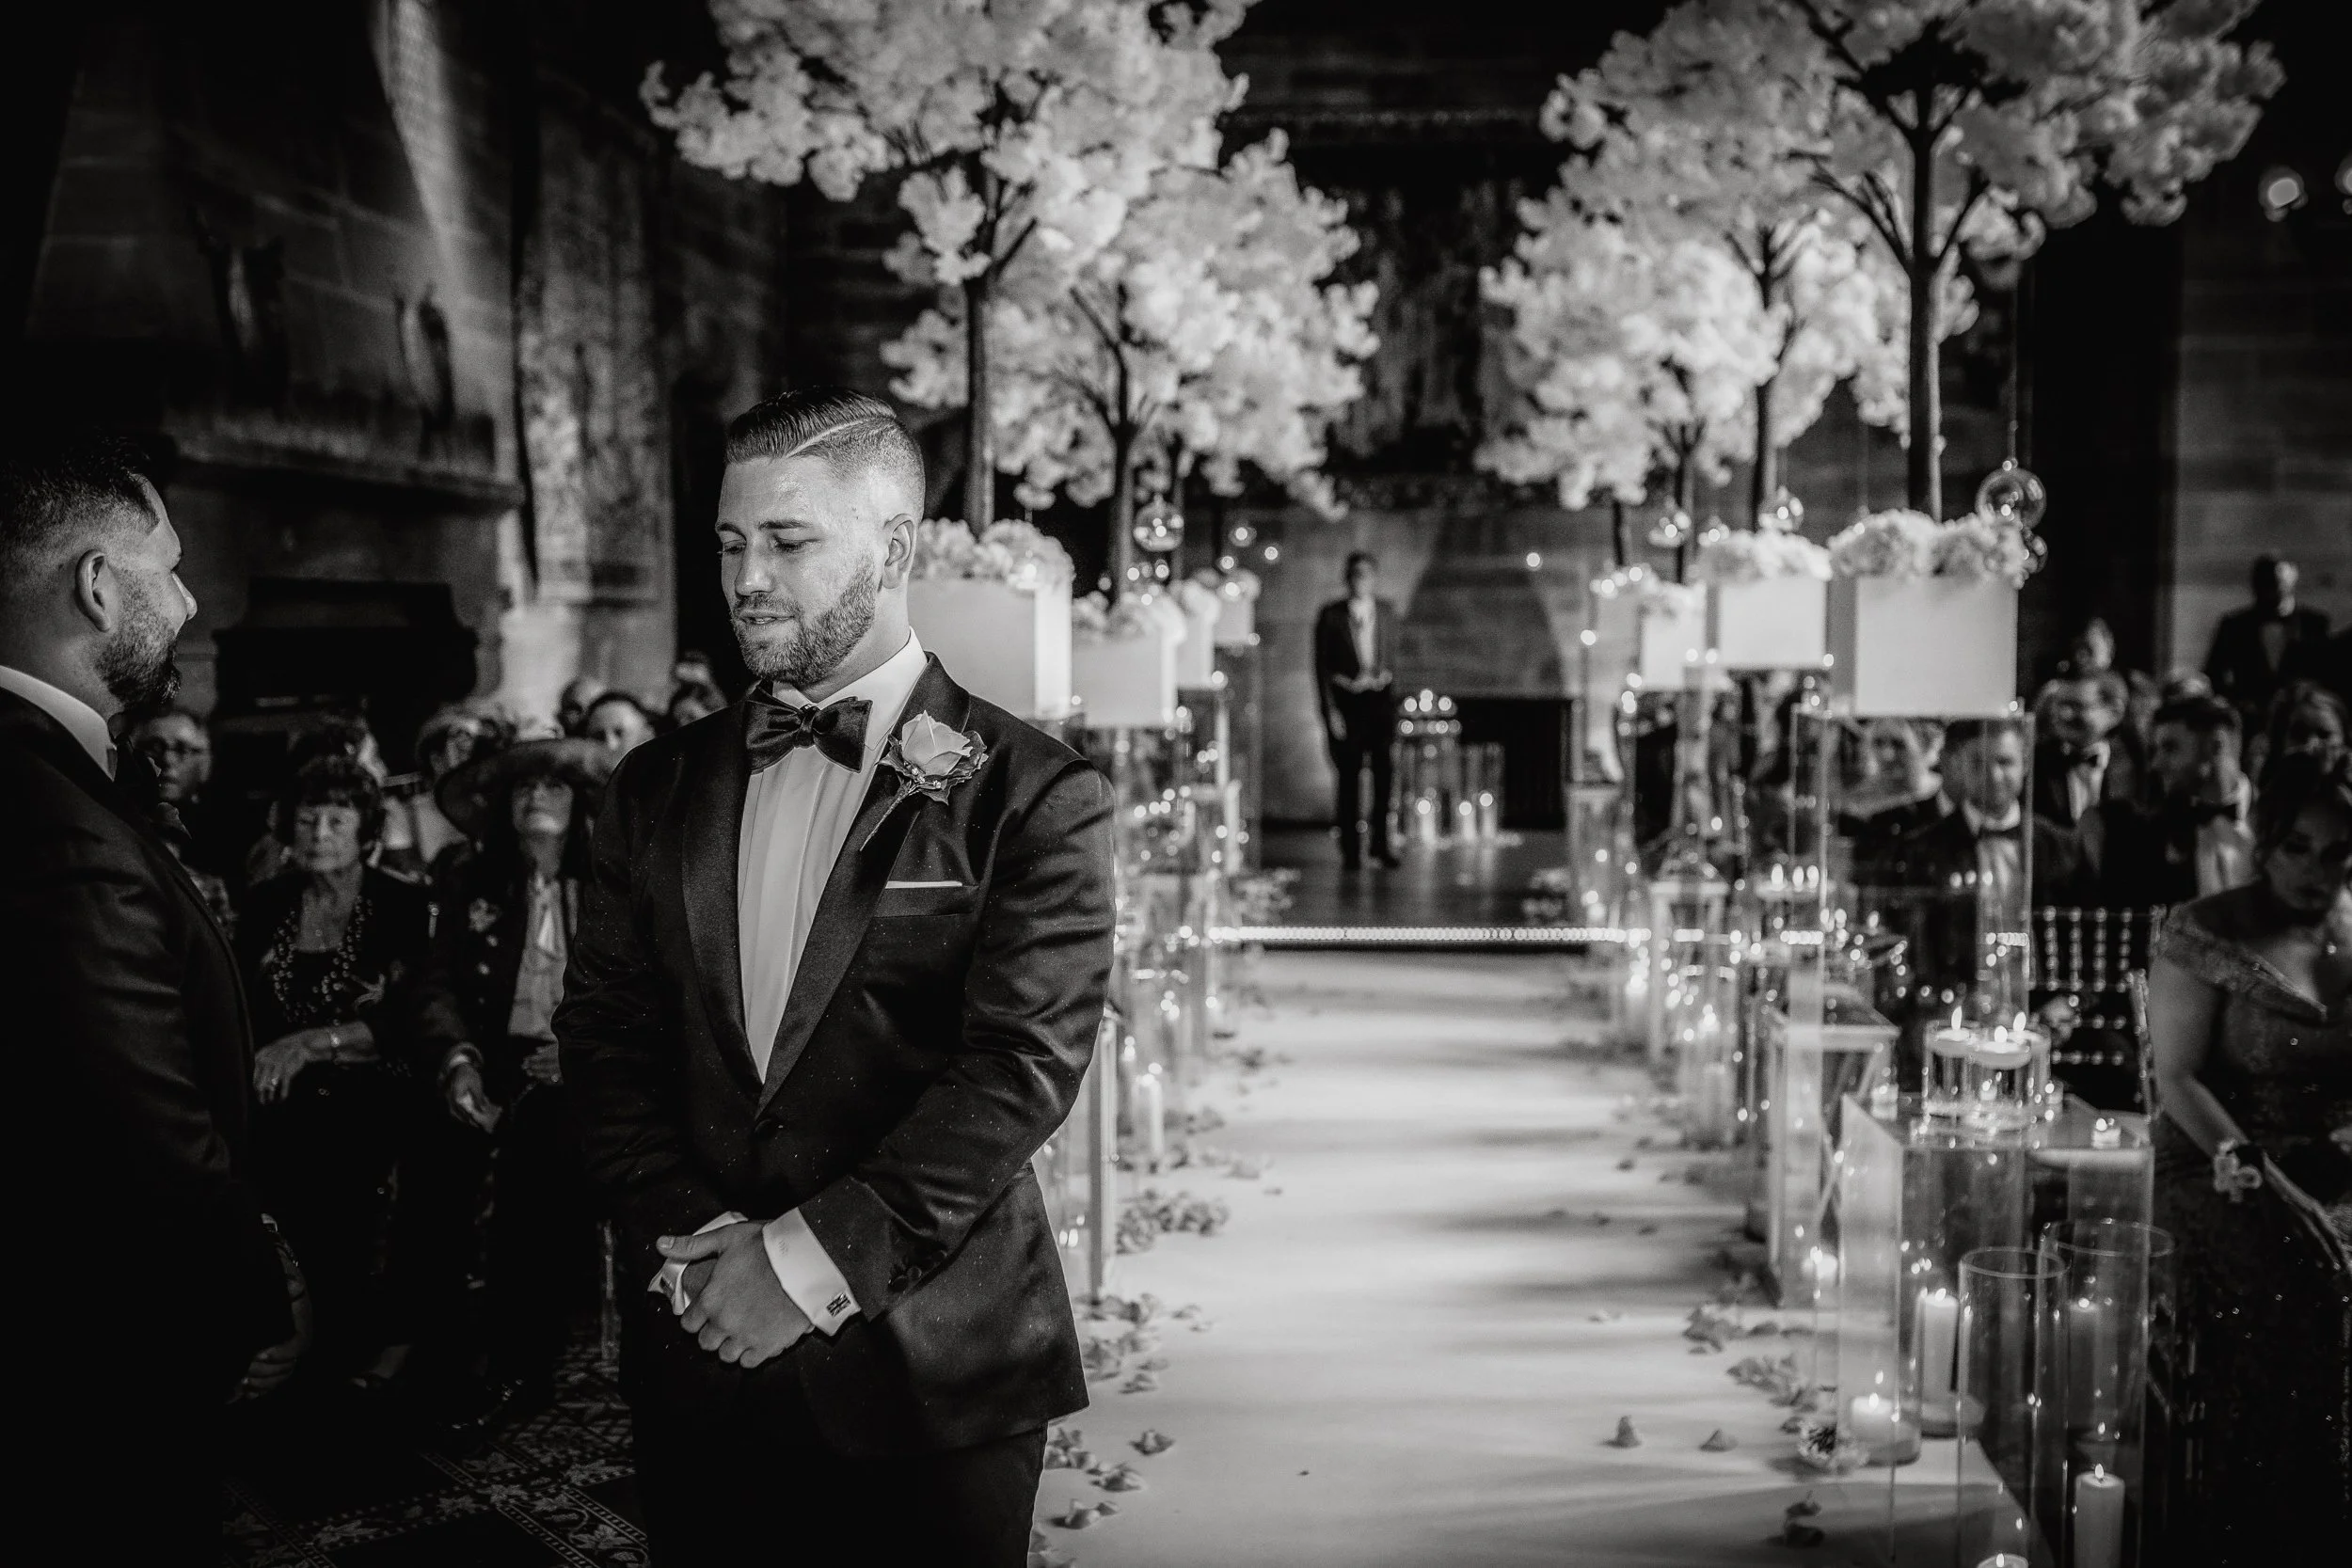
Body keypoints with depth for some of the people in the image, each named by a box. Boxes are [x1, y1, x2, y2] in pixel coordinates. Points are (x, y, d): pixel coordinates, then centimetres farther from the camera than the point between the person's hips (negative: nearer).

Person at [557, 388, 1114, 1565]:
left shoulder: (1033, 796, -6)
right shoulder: (658, 788, 9)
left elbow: (1021, 1067, -13)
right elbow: (604, 1036, 5)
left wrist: (815, 1257, -18)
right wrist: (691, 1240, -10)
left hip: (923, 1375, -3)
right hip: (697, 1357, 4)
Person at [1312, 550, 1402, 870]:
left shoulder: (1386, 611, 7)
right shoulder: (1331, 615, -3)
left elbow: (1391, 658, 15)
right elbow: (1321, 666, -2)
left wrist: (1391, 700, 13)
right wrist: (1329, 711, -8)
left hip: (1380, 699, 2)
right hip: (1345, 701, -2)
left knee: (1385, 772, -5)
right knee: (1349, 778, -1)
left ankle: (1380, 844, 7)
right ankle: (1351, 851, 7)